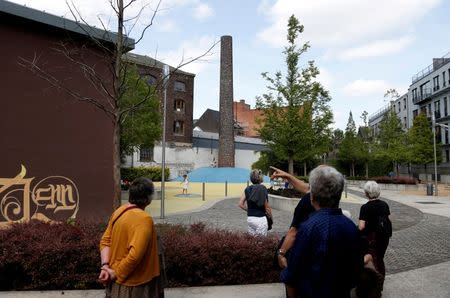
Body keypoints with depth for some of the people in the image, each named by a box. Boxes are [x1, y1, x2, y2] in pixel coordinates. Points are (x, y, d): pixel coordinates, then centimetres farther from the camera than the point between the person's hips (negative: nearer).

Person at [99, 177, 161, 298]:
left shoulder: (119, 211, 1)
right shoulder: (144, 219, -25)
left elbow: (105, 240, 2)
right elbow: (135, 254, -31)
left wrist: (105, 266, -7)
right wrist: (116, 274, -18)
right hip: (134, 285, -8)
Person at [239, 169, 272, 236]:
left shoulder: (247, 189, 4)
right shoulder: (263, 189, -11)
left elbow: (241, 204, 2)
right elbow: (267, 207, -7)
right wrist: (270, 216, 8)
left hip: (250, 218, 6)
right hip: (260, 219, -5)